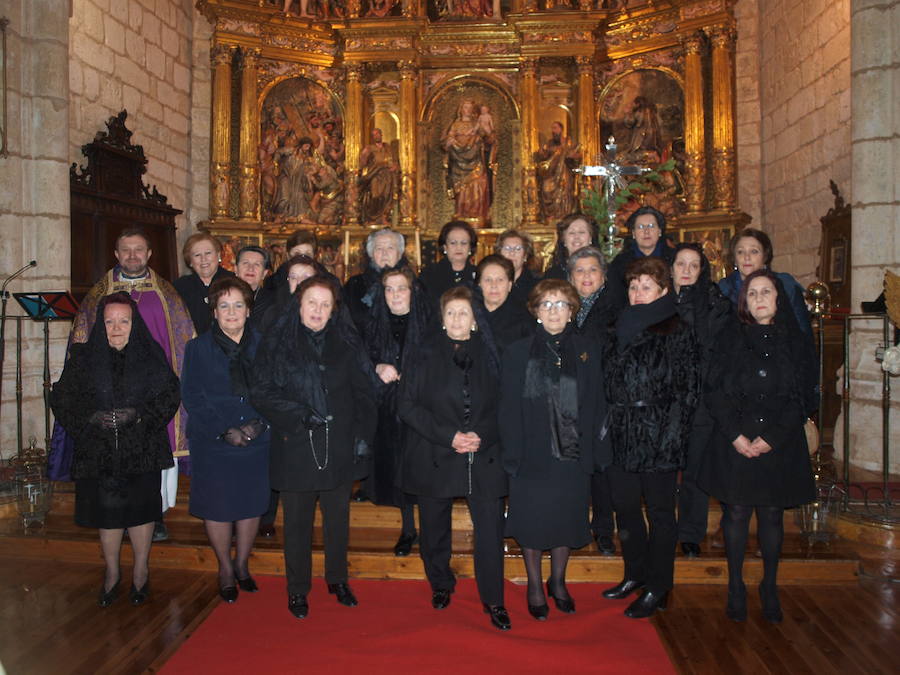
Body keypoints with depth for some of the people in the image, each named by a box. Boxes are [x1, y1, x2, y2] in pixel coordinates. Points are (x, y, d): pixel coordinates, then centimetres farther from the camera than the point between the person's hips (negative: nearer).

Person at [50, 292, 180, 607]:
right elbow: (62, 398, 3)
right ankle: (112, 573, 30)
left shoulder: (151, 355, 0)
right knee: (107, 512, 10)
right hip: (99, 452, 1)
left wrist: (138, 415, -15)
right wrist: (91, 418, -12)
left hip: (142, 451, -1)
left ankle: (141, 570, 26)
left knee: (141, 510, 6)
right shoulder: (84, 357, 2)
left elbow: (170, 395, -3)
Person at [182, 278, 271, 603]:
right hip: (213, 444, -1)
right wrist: (224, 431, -15)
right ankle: (225, 569, 28)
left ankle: (242, 564, 33)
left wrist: (259, 423, -13)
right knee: (218, 507, 7)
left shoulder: (263, 345, 3)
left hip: (256, 442, 2)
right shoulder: (198, 348, 0)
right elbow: (192, 397, -5)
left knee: (252, 503, 11)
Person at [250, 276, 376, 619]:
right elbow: (261, 393, -7)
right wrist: (300, 414, -17)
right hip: (295, 447, -2)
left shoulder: (343, 345, 6)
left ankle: (337, 579, 33)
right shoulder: (276, 343, -2)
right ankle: (297, 589, 27)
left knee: (338, 518, 13)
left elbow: (363, 393, 8)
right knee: (297, 522, 9)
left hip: (338, 448, 3)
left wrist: (363, 434, -1)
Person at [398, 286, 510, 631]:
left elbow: (502, 406, 9)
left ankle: (493, 599, 14)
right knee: (434, 528, 11)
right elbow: (408, 406, -4)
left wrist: (481, 435, -9)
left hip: (483, 457, 0)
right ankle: (441, 586, 35)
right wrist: (448, 435, -13)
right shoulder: (426, 357, 1)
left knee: (491, 529, -4)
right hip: (435, 458, 0)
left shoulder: (488, 357, 5)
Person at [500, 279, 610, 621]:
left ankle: (557, 582, 36)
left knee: (567, 520, 15)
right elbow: (509, 409, -4)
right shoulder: (518, 353, -3)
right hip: (532, 456, -2)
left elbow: (597, 404, 4)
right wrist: (512, 454, -10)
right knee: (533, 522, 9)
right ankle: (535, 586, 29)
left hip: (574, 456, 2)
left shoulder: (589, 351, 3)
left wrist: (598, 451, -1)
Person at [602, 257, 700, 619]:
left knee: (659, 510, 5)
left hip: (659, 435, -6)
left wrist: (673, 434, -15)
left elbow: (688, 389, -8)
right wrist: (608, 425, 7)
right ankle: (636, 573, 32)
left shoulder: (679, 333, -5)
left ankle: (658, 588, 19)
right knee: (625, 505, 13)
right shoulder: (620, 329, 12)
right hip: (622, 435, 6)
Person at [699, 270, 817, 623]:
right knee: (736, 513, 3)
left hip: (780, 445, 1)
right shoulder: (730, 340, 5)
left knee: (772, 515, 8)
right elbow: (715, 393, 0)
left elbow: (803, 397, 0)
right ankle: (736, 587, 16)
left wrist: (770, 438, -10)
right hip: (735, 444, 0)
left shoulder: (797, 343, 5)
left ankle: (769, 588, 23)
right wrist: (736, 436, -11)